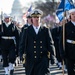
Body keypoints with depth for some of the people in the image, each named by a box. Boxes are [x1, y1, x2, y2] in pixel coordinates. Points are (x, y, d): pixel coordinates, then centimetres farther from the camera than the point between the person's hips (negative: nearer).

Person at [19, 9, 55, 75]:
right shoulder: (27, 31, 5)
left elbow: (50, 44, 4)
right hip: (30, 59, 1)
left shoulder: (45, 30, 6)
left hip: (43, 60, 0)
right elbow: (23, 45, 3)